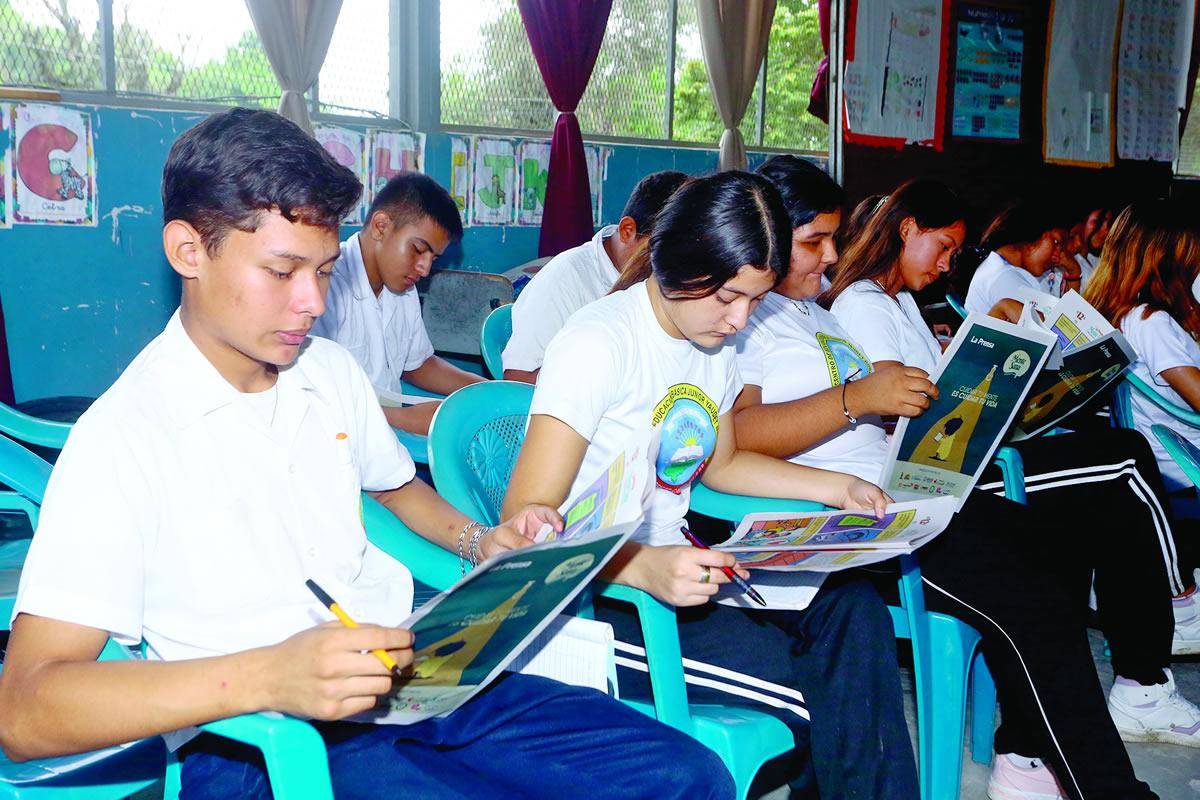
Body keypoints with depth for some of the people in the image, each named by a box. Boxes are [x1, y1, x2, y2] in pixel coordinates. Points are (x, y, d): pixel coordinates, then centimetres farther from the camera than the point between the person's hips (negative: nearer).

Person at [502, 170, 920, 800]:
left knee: (853, 611, -16)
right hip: (596, 599, -8)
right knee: (815, 687, -22)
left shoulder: (715, 341, 9)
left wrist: (833, 487, 11)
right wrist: (645, 568, -39)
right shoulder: (597, 343, -18)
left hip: (673, 568, 8)